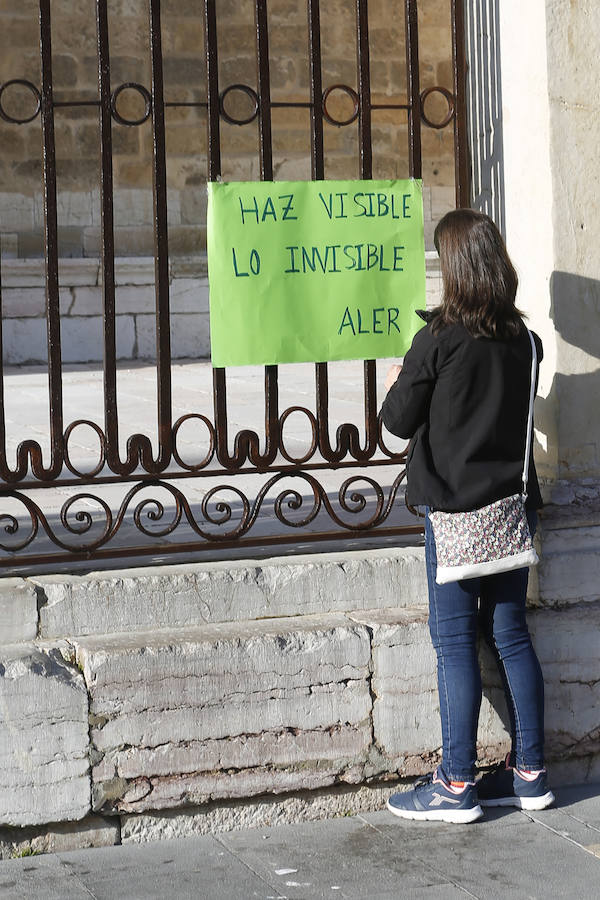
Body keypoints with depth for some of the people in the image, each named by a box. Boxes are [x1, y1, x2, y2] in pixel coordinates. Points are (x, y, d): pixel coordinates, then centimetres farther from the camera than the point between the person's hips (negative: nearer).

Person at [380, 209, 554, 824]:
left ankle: (456, 785, 3)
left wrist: (395, 386, 16)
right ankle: (528, 773, 17)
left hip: (454, 509, -5)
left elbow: (400, 420, -6)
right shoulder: (524, 339, 4)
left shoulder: (438, 338, -13)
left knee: (455, 641, 0)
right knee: (510, 635, 11)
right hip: (512, 503, 6)